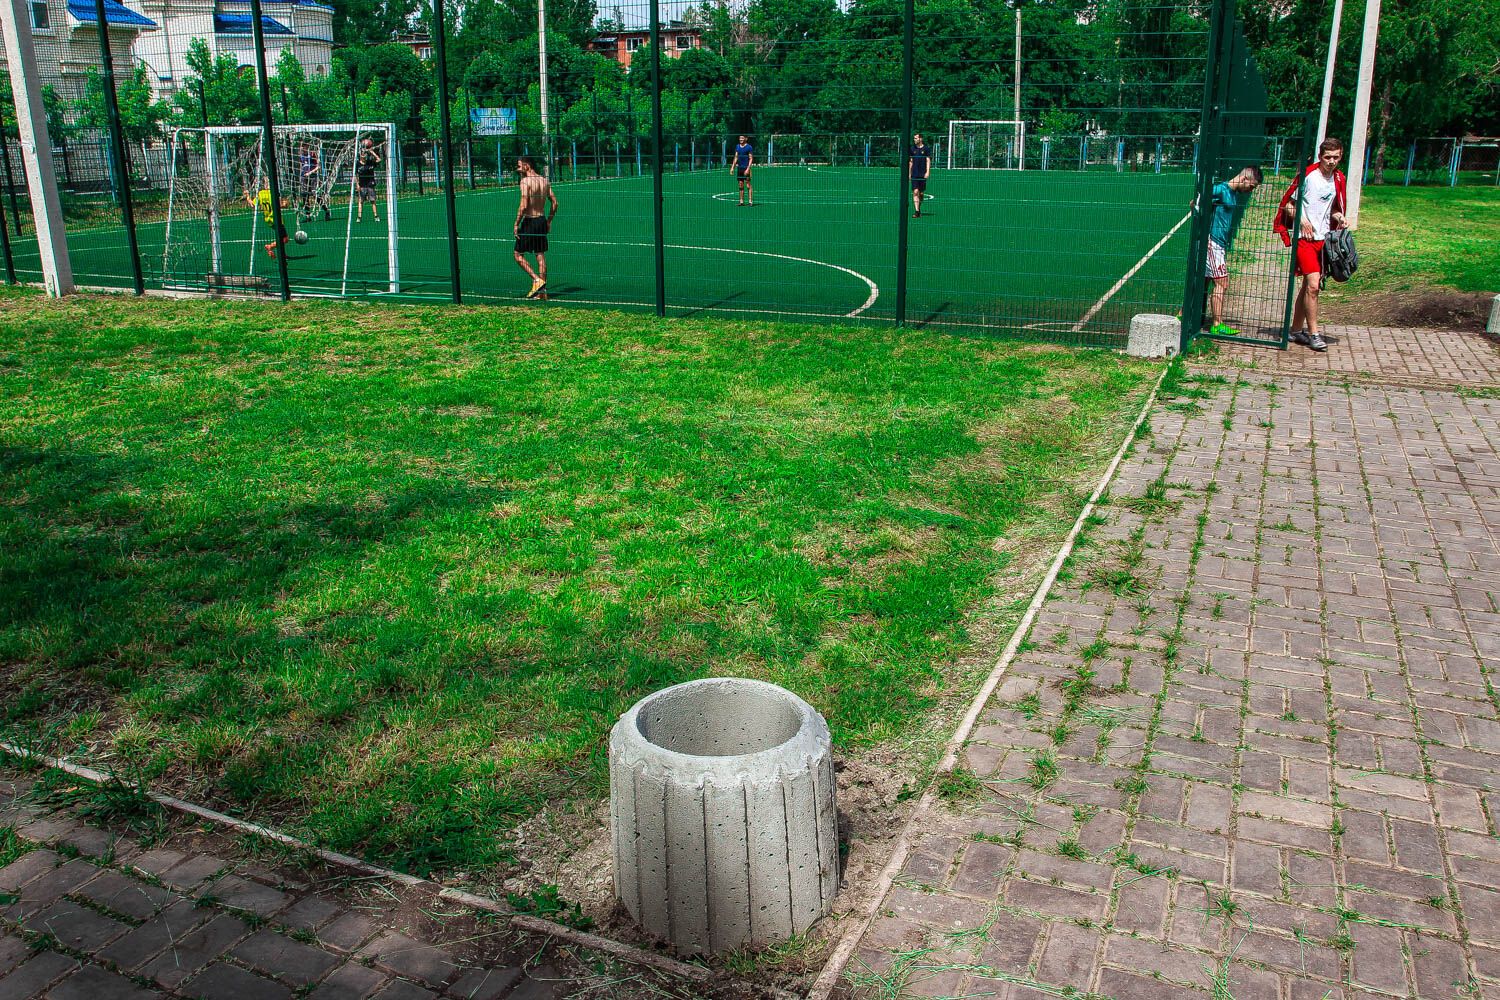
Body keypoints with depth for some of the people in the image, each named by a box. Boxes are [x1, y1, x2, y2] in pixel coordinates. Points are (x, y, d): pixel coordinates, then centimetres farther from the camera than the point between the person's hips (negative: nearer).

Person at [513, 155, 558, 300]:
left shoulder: (525, 181, -13)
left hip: (529, 221, -7)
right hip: (542, 220, 7)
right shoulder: (544, 181, 8)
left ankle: (537, 280, -10)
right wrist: (549, 221, 18)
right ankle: (542, 291, 10)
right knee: (540, 255, 10)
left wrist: (516, 224, -13)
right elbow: (554, 202, 11)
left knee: (518, 255, 4)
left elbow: (523, 206, -21)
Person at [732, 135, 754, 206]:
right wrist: (733, 167, 8)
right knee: (741, 185, 7)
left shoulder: (749, 147, -5)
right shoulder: (737, 147, 13)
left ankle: (751, 201, -7)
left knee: (748, 185, -8)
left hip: (746, 168, -6)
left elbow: (751, 159, -8)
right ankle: (741, 201, 11)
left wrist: (748, 168, -18)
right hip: (739, 168, 6)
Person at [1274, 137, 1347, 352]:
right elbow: (1287, 204, -3)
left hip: (1323, 238, 6)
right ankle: (1313, 333, -6)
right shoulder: (1307, 175, -8)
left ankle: (1296, 330, 21)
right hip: (1304, 237, -6)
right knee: (1313, 285, -15)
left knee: (1308, 285, 11)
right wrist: (1302, 220, -16)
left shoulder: (1338, 179, 11)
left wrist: (1338, 216, 1)